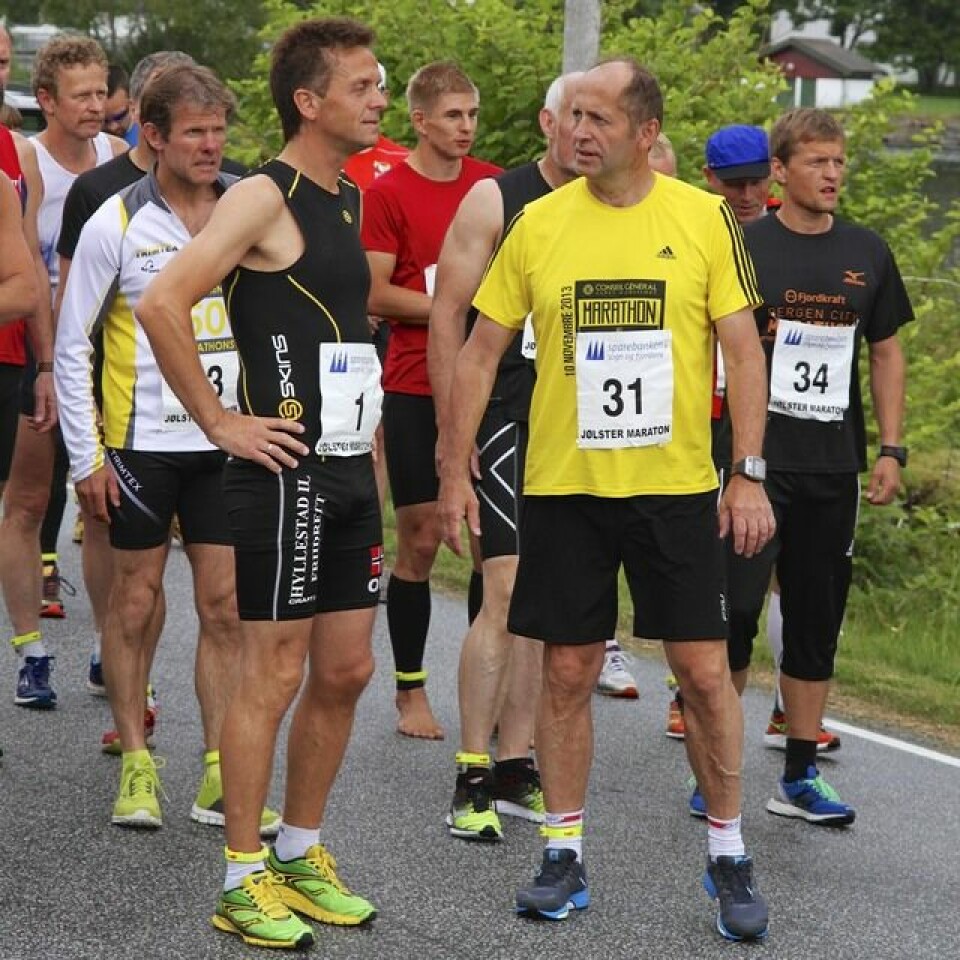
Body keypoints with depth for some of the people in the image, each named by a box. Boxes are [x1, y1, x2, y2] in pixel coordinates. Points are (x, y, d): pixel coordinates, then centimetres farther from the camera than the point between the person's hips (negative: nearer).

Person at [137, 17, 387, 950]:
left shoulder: (349, 201, 13)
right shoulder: (264, 198, -13)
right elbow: (162, 303, -24)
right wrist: (220, 422, -18)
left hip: (348, 469, 8)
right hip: (286, 474, -8)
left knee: (345, 669, 12)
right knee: (274, 672, -4)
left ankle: (300, 852, 25)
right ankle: (243, 880, 5)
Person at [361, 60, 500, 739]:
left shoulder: (495, 186, 7)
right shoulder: (389, 192, -5)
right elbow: (376, 296, -8)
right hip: (415, 388, -4)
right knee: (421, 539, 0)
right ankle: (411, 691, 11)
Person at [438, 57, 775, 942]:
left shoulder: (704, 219, -2)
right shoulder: (539, 223, 0)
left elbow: (743, 349, -1)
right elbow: (481, 351, 5)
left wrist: (749, 476, -8)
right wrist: (455, 471, 0)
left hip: (678, 485, -1)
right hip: (563, 486, 1)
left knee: (705, 669, 2)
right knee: (568, 670, 5)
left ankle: (729, 857, 17)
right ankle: (565, 856, 18)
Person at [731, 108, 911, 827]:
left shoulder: (867, 253, 8)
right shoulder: (744, 247, -4)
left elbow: (887, 352, 15)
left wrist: (891, 450, 7)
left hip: (835, 467, 4)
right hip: (755, 460, -4)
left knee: (818, 620, 8)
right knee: (735, 609, -6)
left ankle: (801, 778, 16)